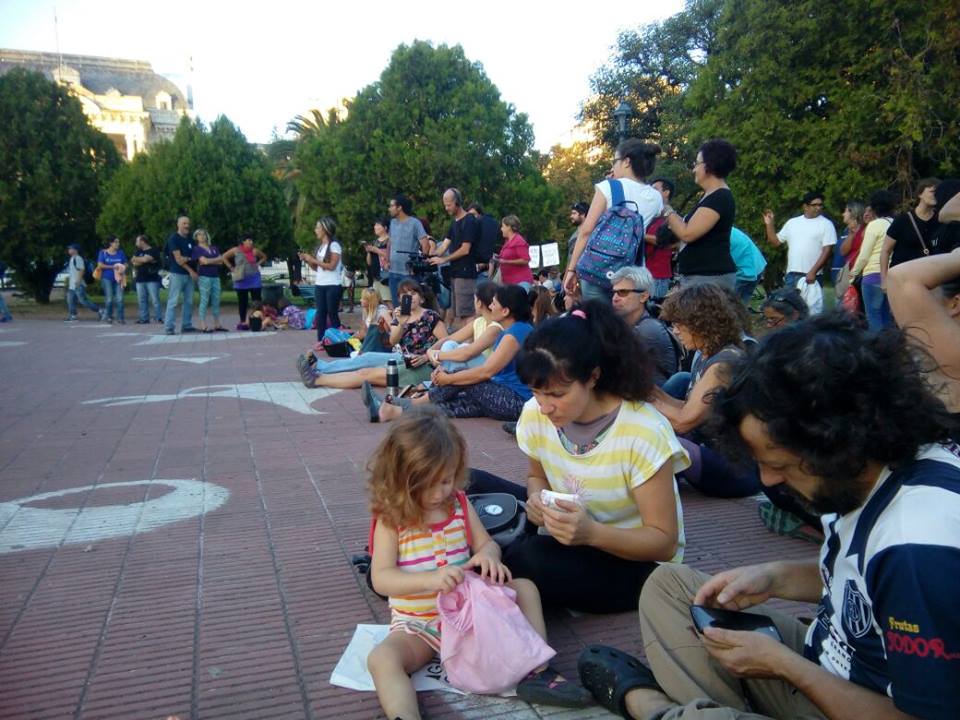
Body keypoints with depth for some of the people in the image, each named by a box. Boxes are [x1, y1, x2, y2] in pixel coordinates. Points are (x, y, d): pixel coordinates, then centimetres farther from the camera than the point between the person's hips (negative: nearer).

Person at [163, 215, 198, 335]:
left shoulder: (189, 239, 14)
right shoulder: (173, 238, -6)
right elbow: (178, 259, -11)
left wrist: (186, 259, -8)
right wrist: (191, 270, -9)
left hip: (189, 274, 7)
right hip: (177, 273, -7)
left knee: (189, 301, 7)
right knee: (173, 301, -6)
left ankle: (187, 325, 14)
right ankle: (169, 327, -5)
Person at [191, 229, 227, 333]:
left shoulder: (214, 248, 18)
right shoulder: (196, 249, 2)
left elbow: (221, 260, 6)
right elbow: (204, 261, -12)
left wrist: (209, 261, -6)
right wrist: (216, 260, 2)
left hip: (215, 276, 6)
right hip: (204, 276, -6)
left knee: (216, 301, 5)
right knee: (204, 301, -7)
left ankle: (217, 325, 10)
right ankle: (203, 326, -7)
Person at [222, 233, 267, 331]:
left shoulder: (255, 251, 2)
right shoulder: (236, 250, -1)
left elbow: (264, 257, 18)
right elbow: (224, 257, 8)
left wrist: (258, 264, 4)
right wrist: (231, 267, 1)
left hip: (254, 279, 1)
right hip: (241, 279, -1)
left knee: (257, 300, -4)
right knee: (242, 301, 5)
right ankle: (243, 322, 11)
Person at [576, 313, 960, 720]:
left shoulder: (922, 549, -33)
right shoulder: (860, 471, -6)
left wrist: (782, 663, -18)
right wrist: (776, 578, -2)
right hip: (826, 660, 9)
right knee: (667, 585, 8)